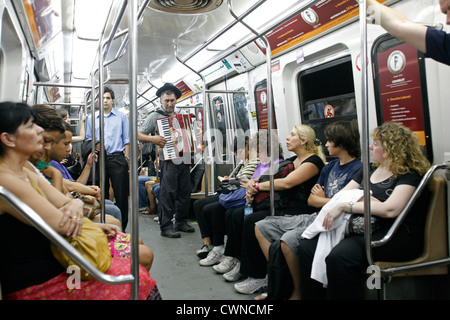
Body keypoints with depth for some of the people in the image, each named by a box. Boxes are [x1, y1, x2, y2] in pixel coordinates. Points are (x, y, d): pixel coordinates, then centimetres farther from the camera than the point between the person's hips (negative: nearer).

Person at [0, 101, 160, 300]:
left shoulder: (25, 173, 9)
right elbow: (63, 226, -23)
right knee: (138, 279, -10)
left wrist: (75, 205, -14)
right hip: (37, 284, -9)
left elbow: (65, 202, 9)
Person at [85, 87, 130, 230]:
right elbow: (88, 138, 18)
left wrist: (127, 157, -1)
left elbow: (126, 139, 9)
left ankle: (122, 227, 5)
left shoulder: (121, 117, 13)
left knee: (121, 193, -3)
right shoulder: (92, 118, 18)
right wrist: (95, 145, -4)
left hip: (117, 158, -2)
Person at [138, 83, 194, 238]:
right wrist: (153, 139, -17)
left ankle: (181, 222, 22)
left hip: (183, 159, 6)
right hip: (168, 160, -6)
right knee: (168, 193, -6)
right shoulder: (155, 116, 3)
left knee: (185, 191, 9)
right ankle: (165, 227, 2)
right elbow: (139, 134, -2)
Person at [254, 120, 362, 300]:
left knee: (289, 239, -33)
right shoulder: (329, 167, 16)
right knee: (261, 227, 3)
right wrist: (328, 201, -5)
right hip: (315, 217, 9)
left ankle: (298, 292, -8)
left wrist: (321, 199, -1)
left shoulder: (358, 169, -9)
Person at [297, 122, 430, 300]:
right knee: (307, 247, -15)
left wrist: (345, 206, -18)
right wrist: (363, 200, -6)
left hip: (398, 236, -7)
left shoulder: (409, 174, -3)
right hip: (362, 229, 7)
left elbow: (390, 210, -20)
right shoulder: (370, 170, 20)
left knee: (339, 256, -35)